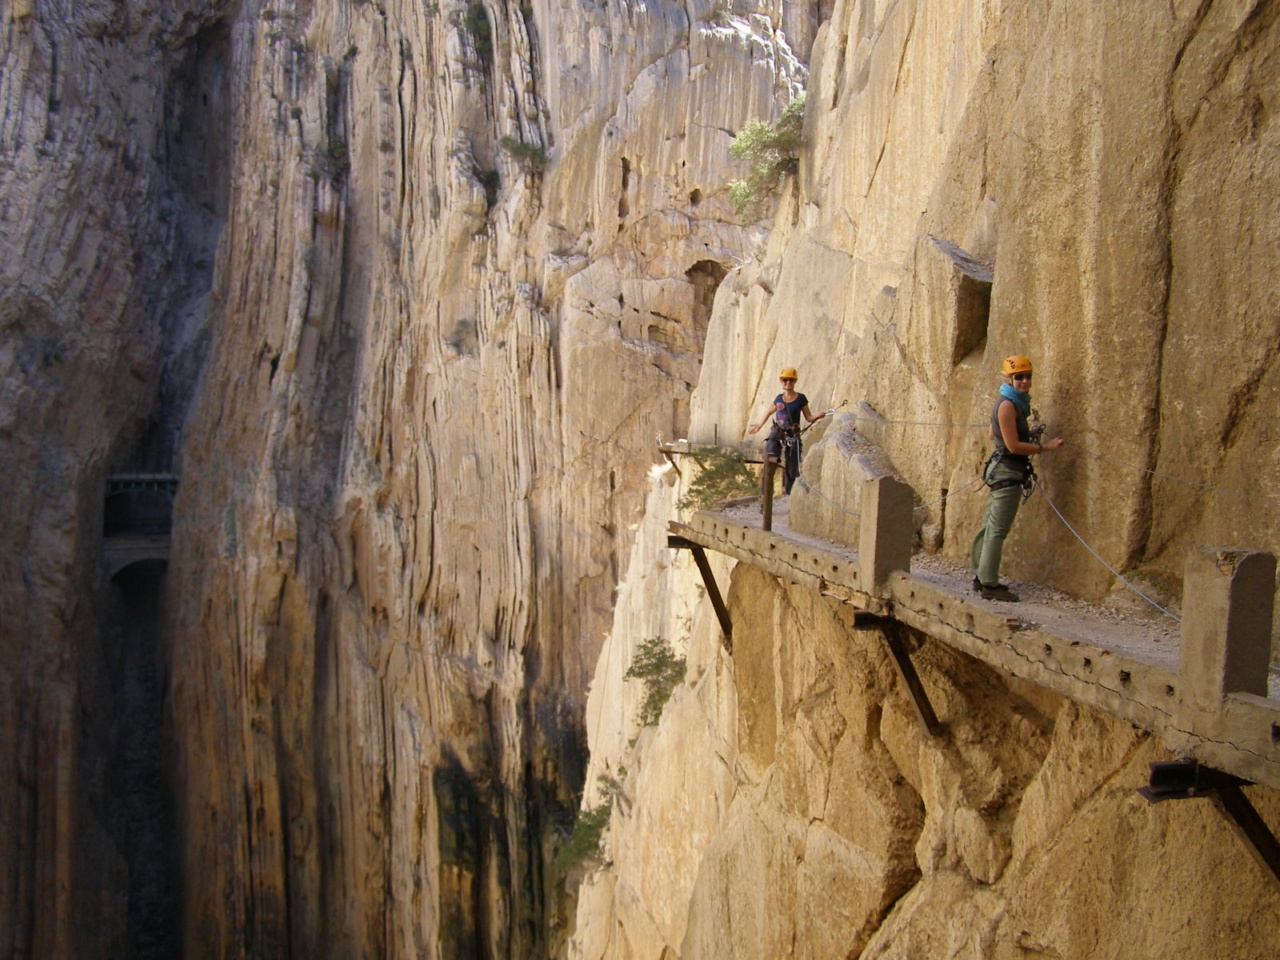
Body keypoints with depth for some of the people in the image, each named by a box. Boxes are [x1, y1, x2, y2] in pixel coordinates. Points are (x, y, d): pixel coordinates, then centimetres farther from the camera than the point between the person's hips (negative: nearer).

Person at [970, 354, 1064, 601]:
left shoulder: (1015, 403, 15)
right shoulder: (1007, 405, -16)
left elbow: (993, 434, 26)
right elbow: (1013, 446, -19)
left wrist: (1028, 435, 18)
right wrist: (1045, 446, -13)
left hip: (1001, 471, 10)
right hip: (1007, 473, -10)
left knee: (990, 527, 13)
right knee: (998, 530, -8)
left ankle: (982, 577, 20)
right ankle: (989, 584, -5)